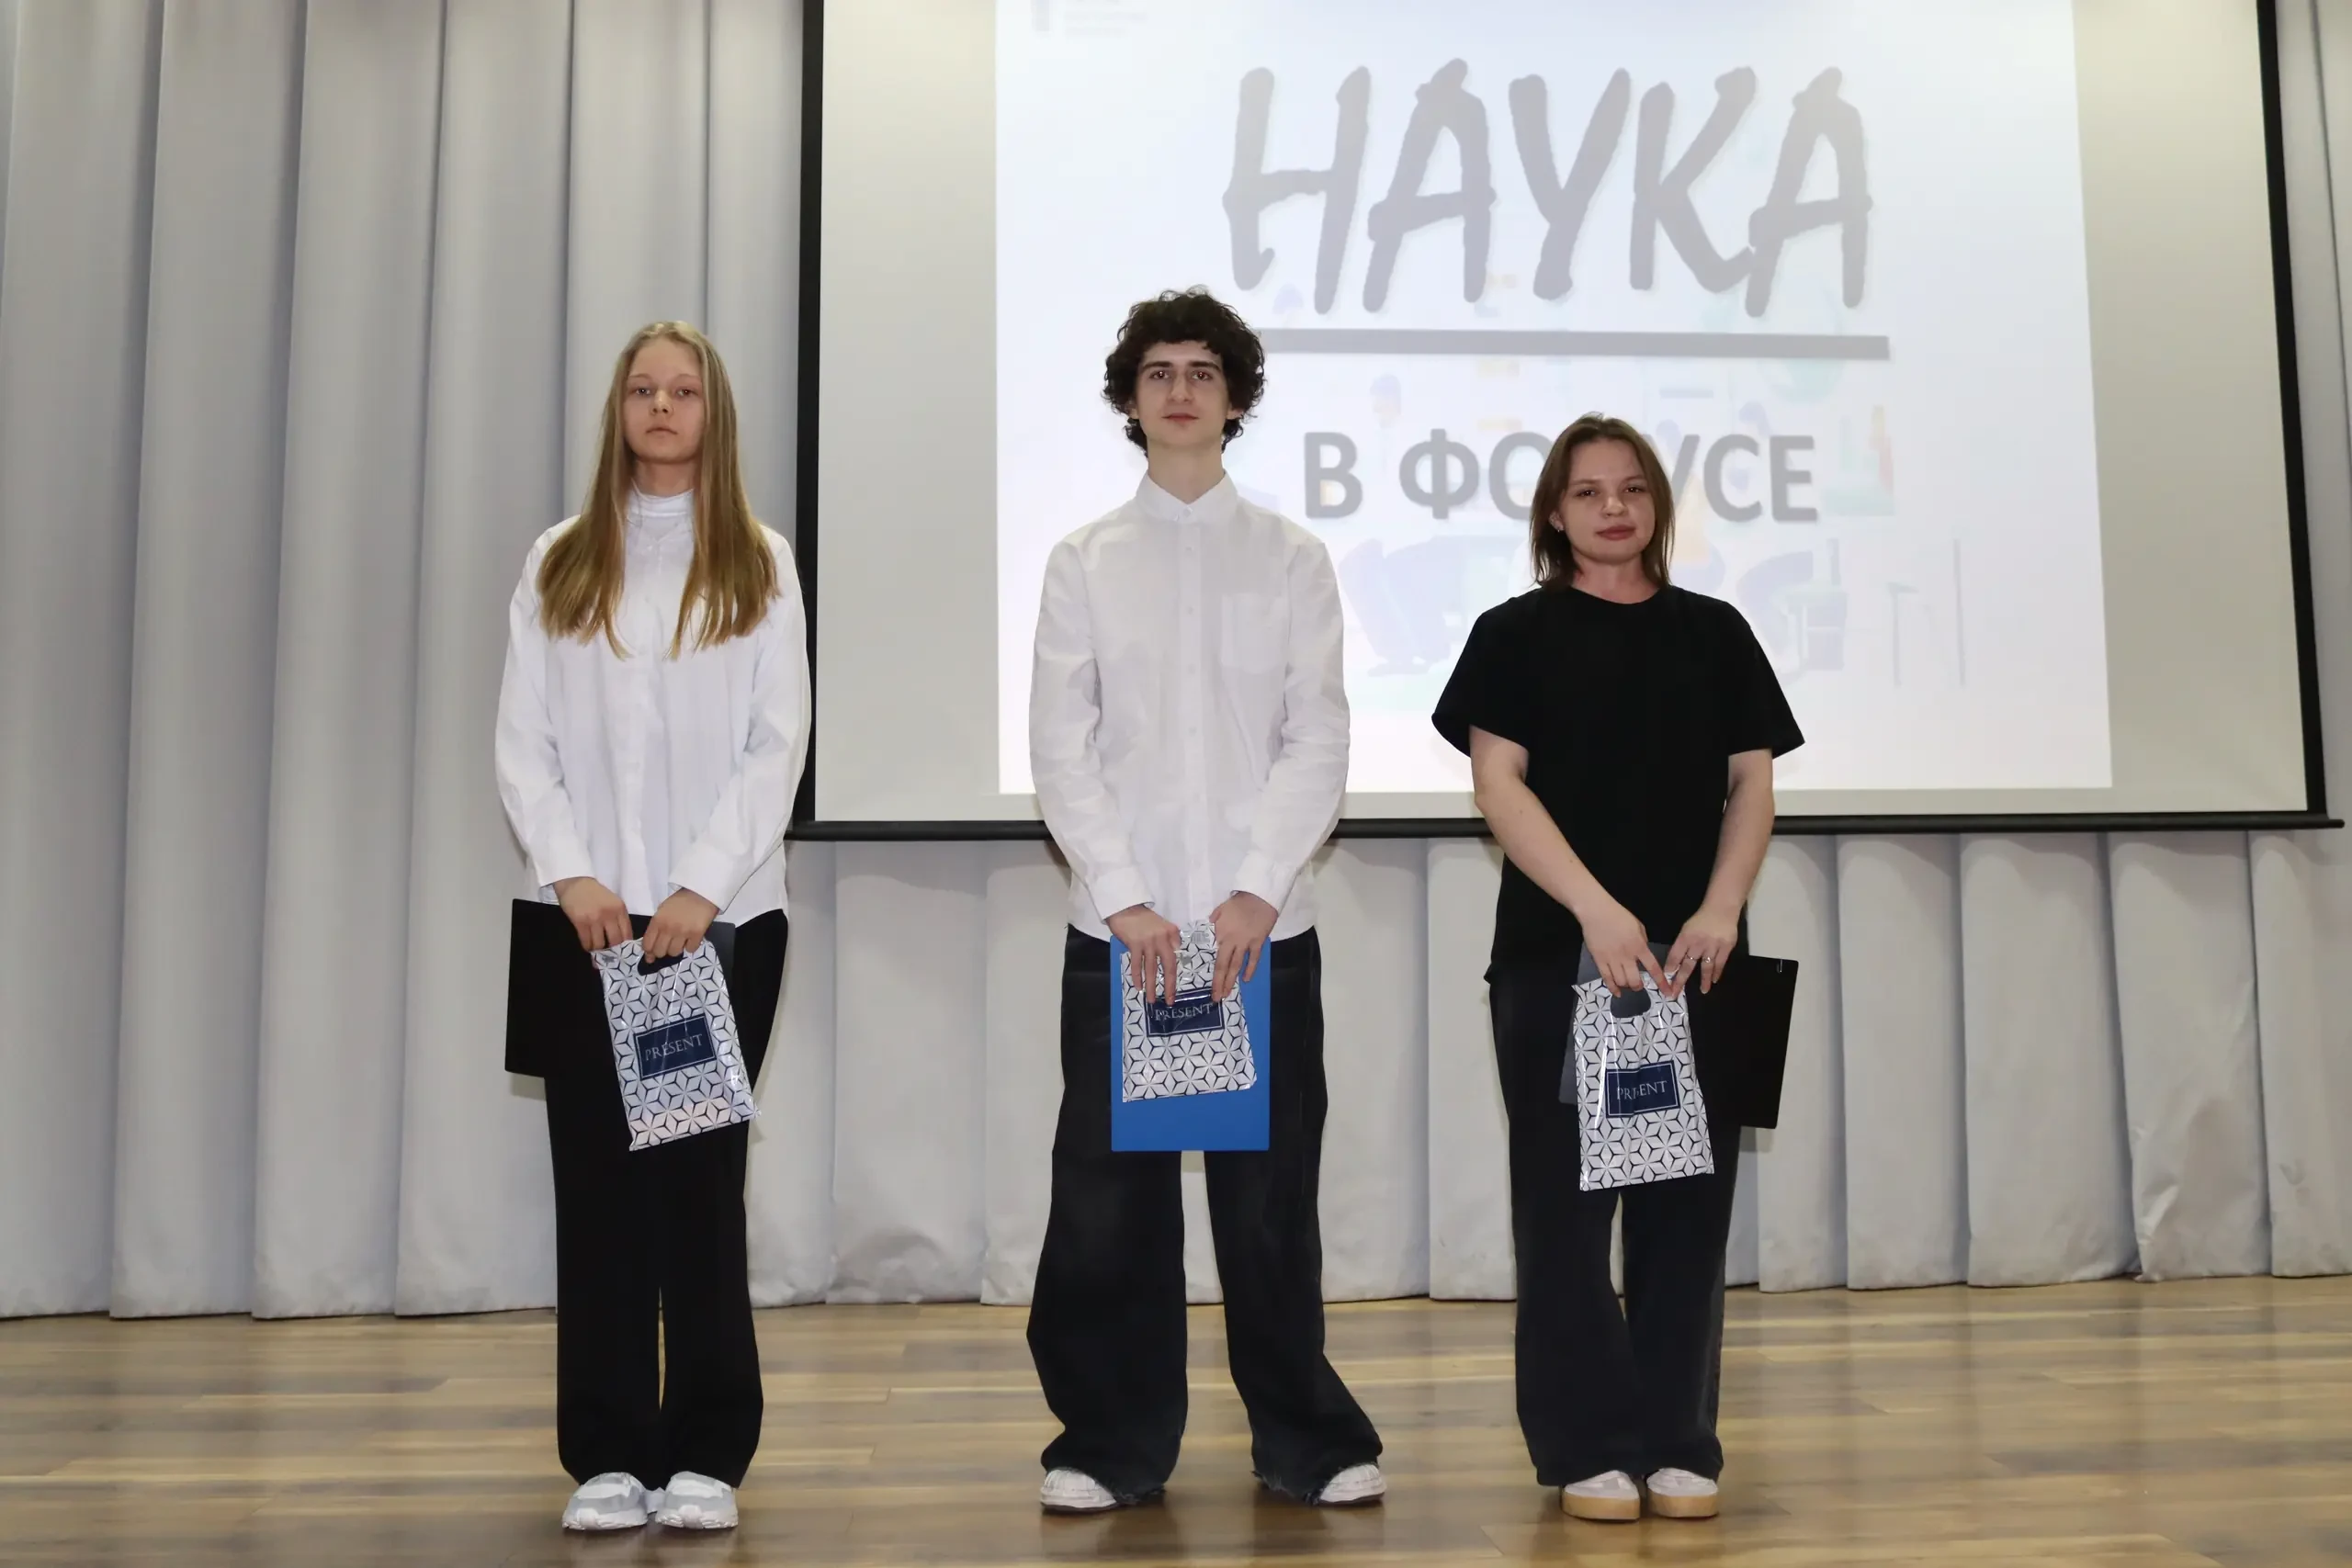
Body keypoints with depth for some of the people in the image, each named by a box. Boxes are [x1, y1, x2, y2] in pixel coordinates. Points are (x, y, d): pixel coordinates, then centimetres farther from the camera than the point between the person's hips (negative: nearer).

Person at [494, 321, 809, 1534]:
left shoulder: (758, 564, 6)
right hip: (589, 918, 2)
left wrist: (700, 887, -12)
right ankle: (607, 1454, 10)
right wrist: (571, 874, -10)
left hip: (725, 917, -1)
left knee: (702, 1176, 2)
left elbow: (778, 745, -1)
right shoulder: (558, 565, 10)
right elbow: (522, 743, 5)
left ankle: (708, 1455, 10)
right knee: (597, 1176, 2)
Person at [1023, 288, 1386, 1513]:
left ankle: (1305, 1439, 18)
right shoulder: (1083, 564, 7)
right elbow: (1060, 749, 0)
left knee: (1270, 1192, 6)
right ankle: (1110, 1443, 16)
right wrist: (1127, 900, -10)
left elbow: (1318, 739, 0)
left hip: (1264, 927, 0)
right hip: (1117, 927, 0)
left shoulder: (1291, 559, 7)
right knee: (1107, 1193, 3)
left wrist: (1257, 893, -11)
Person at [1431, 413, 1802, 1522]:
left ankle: (1678, 1443, 14)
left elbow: (1752, 781, 8)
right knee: (1566, 1198, 1)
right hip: (1555, 955, -2)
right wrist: (1597, 909, -17)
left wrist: (1720, 911, -9)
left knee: (1686, 1197, 5)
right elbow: (1499, 782, -5)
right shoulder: (1516, 633, 5)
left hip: (1695, 960, 3)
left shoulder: (1714, 632, 13)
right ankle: (1588, 1448, 10)